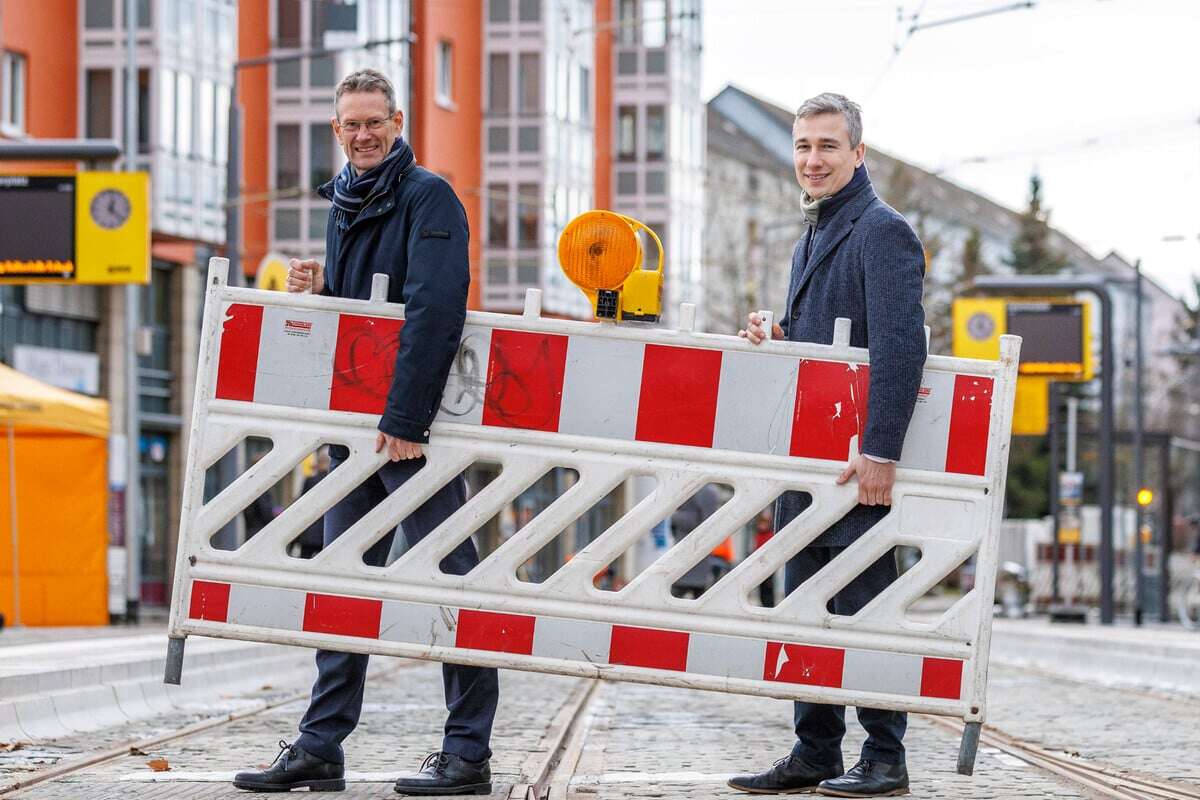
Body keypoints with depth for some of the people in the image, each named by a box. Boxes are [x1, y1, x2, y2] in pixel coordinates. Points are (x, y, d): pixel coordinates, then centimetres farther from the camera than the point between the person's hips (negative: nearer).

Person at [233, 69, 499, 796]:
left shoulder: (428, 197, -9)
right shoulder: (345, 204, 18)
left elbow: (435, 312, -19)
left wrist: (404, 419, -24)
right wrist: (320, 291, 3)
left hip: (415, 424, -8)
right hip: (354, 425, 9)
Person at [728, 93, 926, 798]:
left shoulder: (882, 231, -11)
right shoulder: (816, 236, 19)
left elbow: (901, 347, -20)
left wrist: (881, 451, -25)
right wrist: (776, 337, 5)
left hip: (860, 457, -9)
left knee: (864, 606, -5)